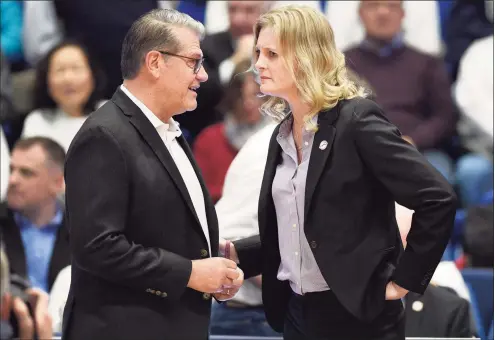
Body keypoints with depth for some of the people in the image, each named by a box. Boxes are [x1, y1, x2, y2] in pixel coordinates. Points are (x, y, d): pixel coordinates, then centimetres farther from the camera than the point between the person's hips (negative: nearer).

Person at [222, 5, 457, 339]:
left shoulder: (357, 119, -13)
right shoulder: (282, 134, 10)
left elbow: (438, 198, -18)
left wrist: (404, 279, -15)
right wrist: (234, 252, 2)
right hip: (296, 311, 7)